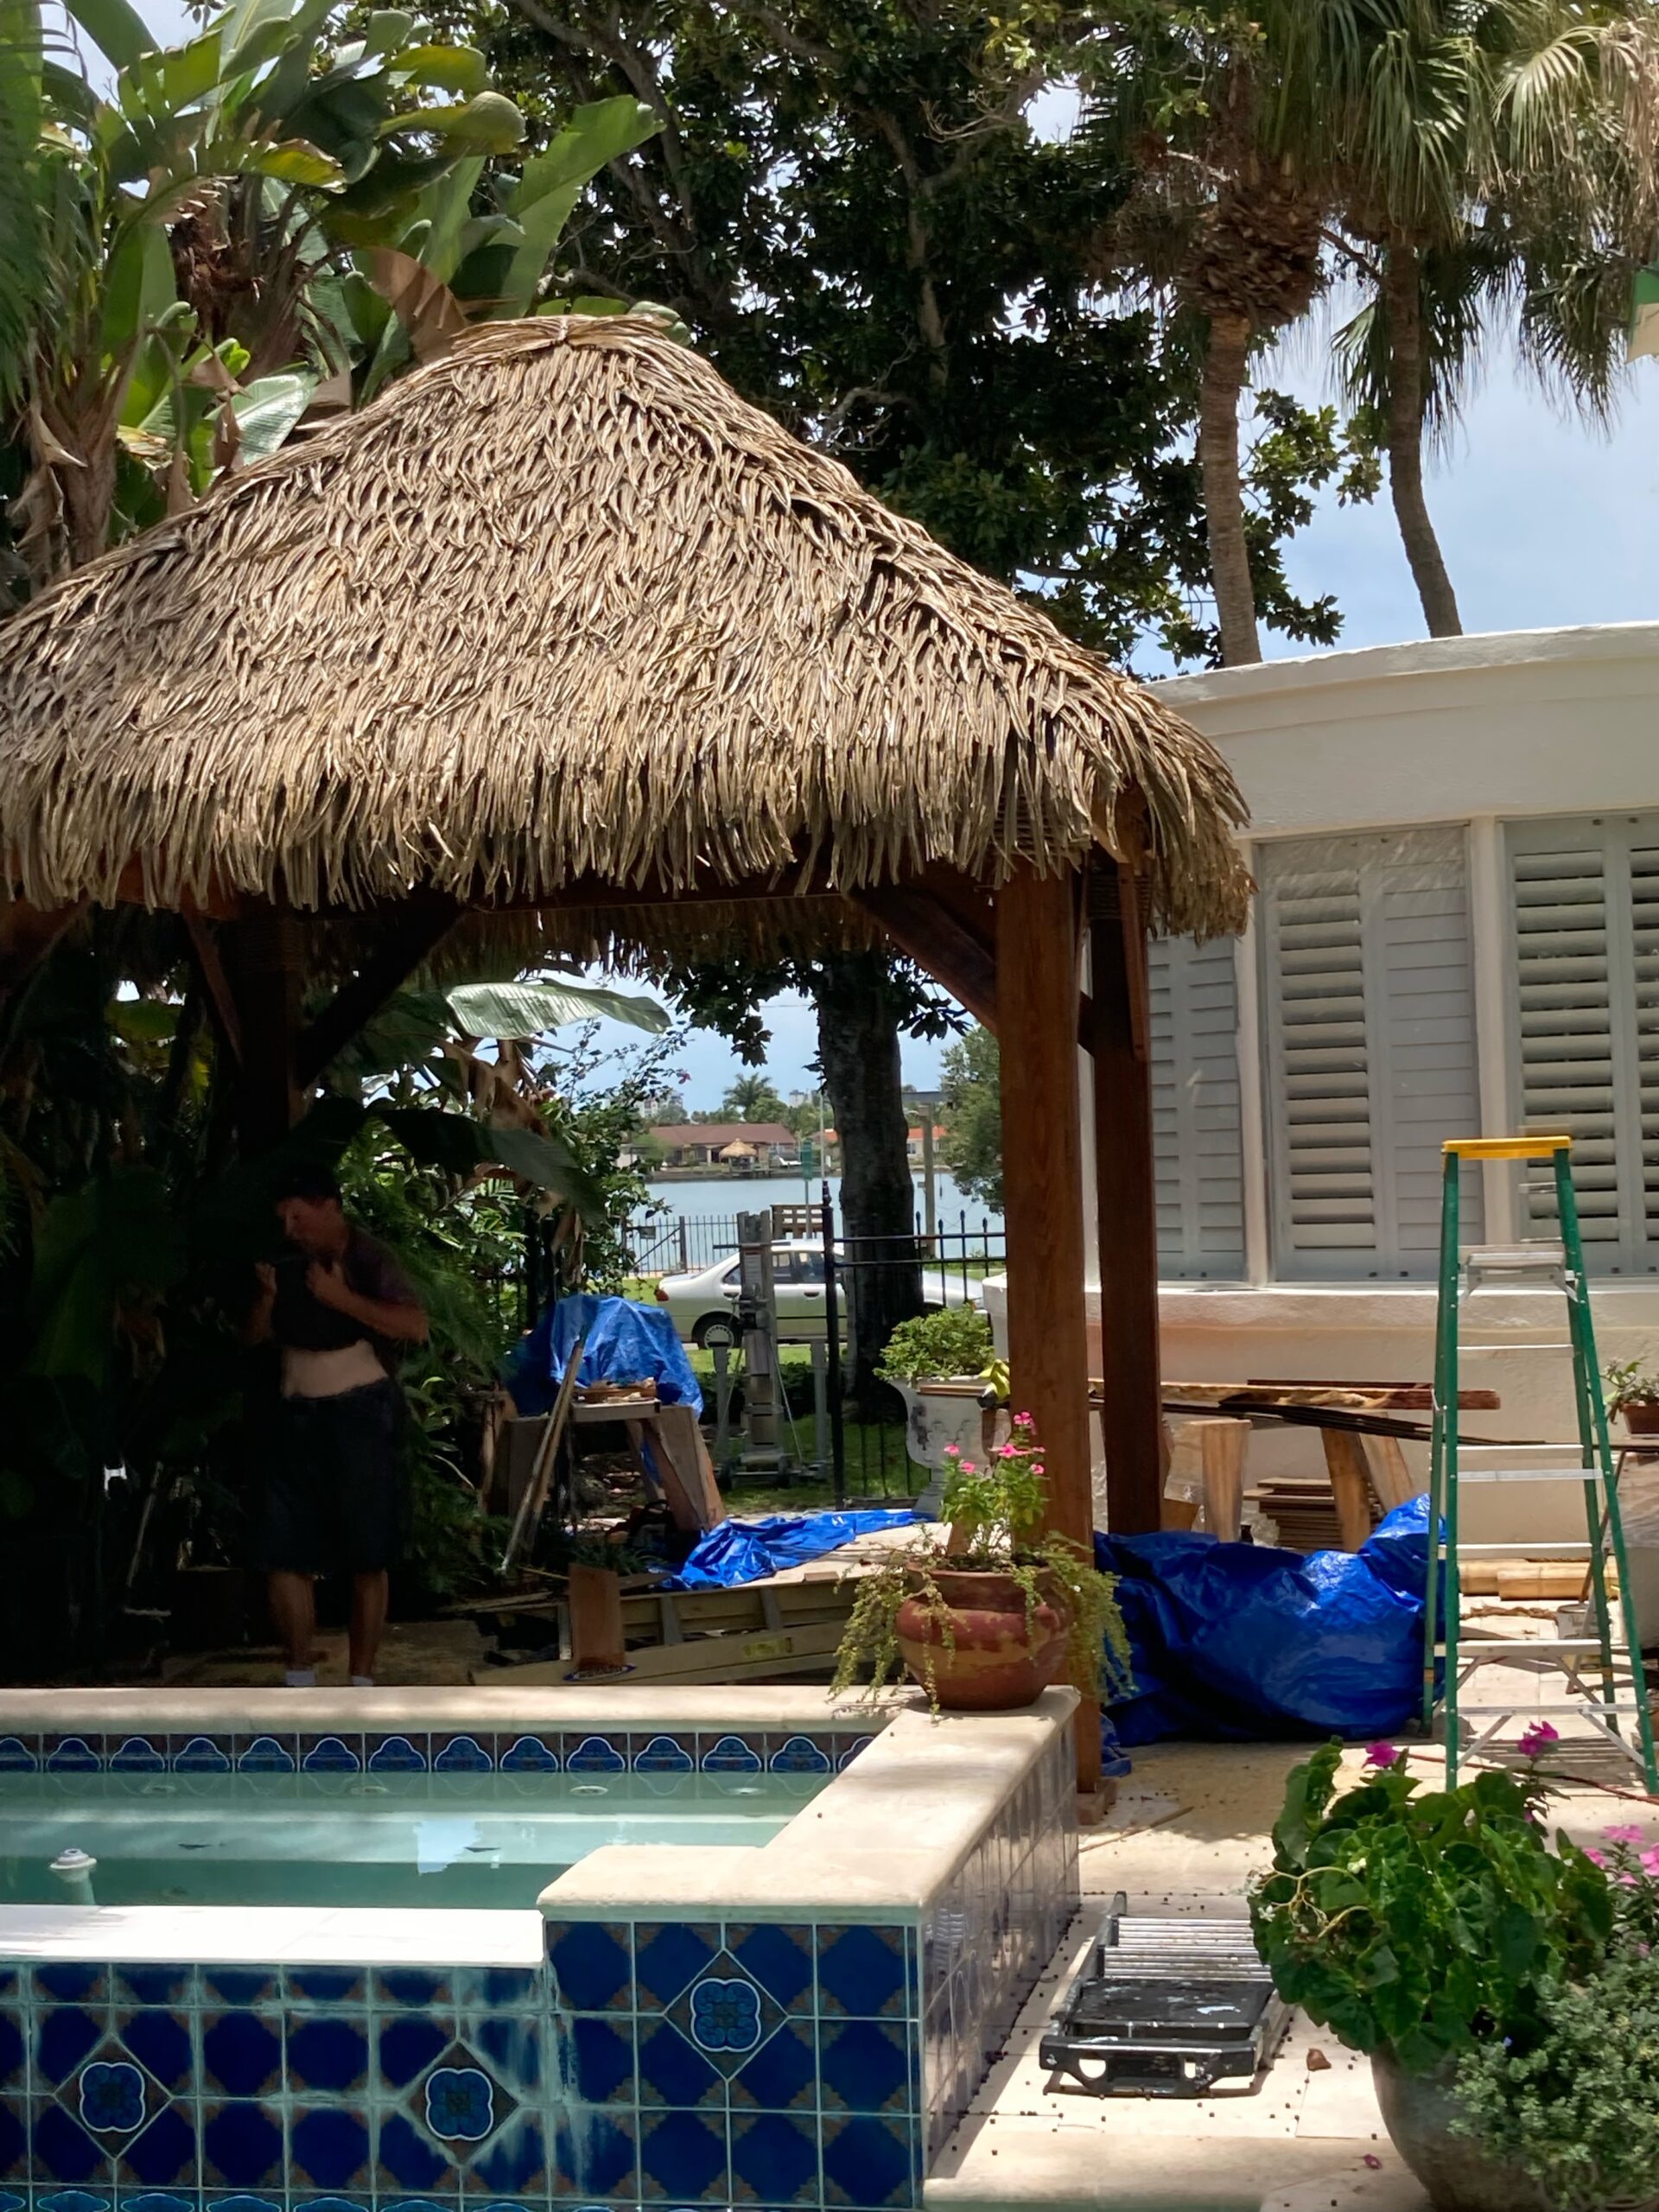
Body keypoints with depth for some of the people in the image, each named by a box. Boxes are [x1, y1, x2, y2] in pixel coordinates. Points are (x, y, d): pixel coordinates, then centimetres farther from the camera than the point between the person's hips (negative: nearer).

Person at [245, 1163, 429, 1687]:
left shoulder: (368, 1260, -5)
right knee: (285, 1553, 0)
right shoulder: (289, 1264, 11)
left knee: (367, 1559, 1)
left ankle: (361, 1684, 8)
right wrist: (267, 1296, -4)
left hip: (360, 1414, -5)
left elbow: (416, 1326, -20)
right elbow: (256, 1337, 15)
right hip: (299, 1415, 5)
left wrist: (341, 1297, -22)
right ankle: (299, 1683, 8)